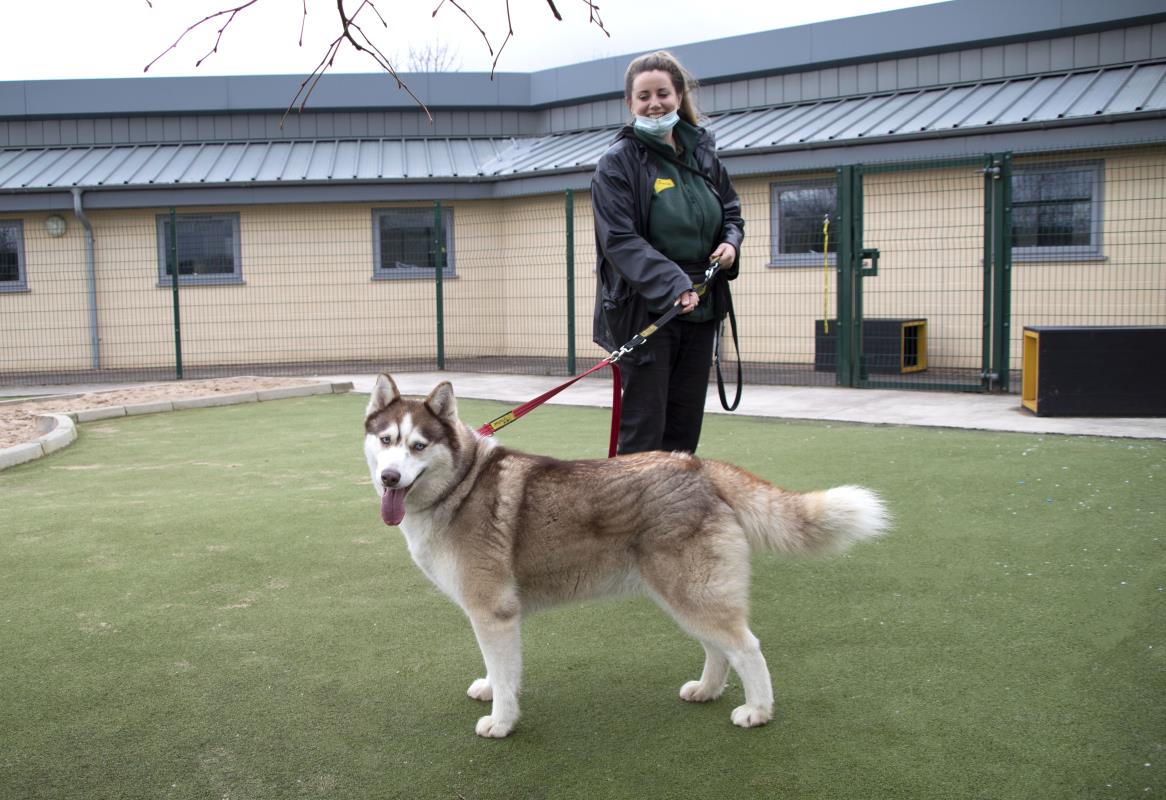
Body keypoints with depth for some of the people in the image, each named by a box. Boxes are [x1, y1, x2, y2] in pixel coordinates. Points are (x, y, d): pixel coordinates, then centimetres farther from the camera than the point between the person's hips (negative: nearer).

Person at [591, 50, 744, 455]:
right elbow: (619, 240, -17)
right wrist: (672, 284, -28)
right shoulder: (617, 162, -8)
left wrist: (731, 240, -2)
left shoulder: (703, 153, 9)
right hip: (644, 312, -6)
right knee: (644, 427, -3)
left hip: (700, 310, 6)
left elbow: (731, 209, 22)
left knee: (686, 423, 13)